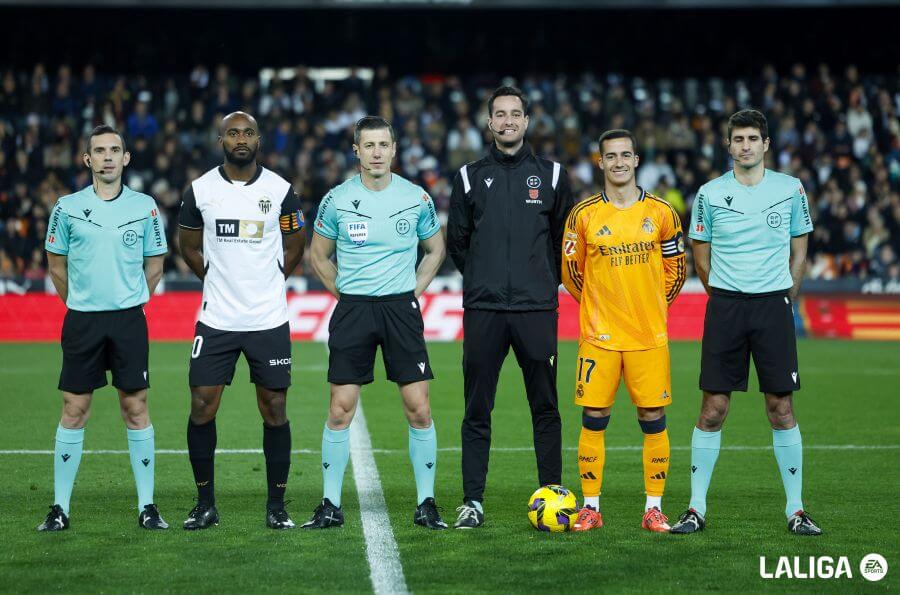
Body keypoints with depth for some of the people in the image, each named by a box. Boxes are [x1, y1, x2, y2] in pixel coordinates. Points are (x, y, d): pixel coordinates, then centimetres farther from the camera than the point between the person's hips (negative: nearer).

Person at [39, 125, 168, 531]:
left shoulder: (144, 207, 3)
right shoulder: (68, 208, 2)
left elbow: (155, 265, 12)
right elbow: (56, 264, 12)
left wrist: (130, 302, 10)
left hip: (129, 319, 0)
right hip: (82, 320, 0)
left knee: (135, 408, 0)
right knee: (73, 411, 1)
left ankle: (147, 506, 7)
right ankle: (60, 508, 7)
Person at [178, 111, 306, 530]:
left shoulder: (280, 190, -1)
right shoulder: (200, 190, 1)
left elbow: (295, 247, 12)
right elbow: (189, 246, 15)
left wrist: (265, 283, 10)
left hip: (269, 319, 0)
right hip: (216, 319, 1)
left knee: (274, 410, 2)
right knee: (202, 407, -2)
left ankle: (277, 506, 12)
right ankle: (205, 504, 10)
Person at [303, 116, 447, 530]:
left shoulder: (417, 199, 2)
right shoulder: (336, 200, 0)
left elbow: (435, 250, 16)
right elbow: (318, 255, 13)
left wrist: (413, 293, 7)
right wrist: (345, 293, 6)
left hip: (401, 308, 0)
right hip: (352, 310, 0)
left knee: (419, 409, -4)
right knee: (340, 410, -2)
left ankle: (425, 504, 7)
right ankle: (331, 505, 7)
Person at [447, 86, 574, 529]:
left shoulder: (551, 175, 7)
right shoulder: (470, 177, 8)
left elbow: (566, 238, 13)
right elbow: (456, 239, 14)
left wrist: (547, 281, 11)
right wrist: (481, 280, 11)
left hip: (537, 309, 0)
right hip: (483, 310, 0)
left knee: (545, 408, 2)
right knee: (477, 411, 0)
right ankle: (472, 502, 5)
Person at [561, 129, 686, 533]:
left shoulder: (660, 212, 3)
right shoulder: (584, 215, 0)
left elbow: (675, 268, 14)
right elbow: (571, 270, 12)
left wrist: (652, 305, 13)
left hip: (650, 336, 1)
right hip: (599, 335, -1)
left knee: (653, 419, 1)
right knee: (593, 419, 0)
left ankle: (654, 508, 9)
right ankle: (591, 506, 9)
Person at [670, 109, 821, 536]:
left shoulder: (790, 189, 4)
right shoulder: (710, 194, 3)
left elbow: (799, 252, 13)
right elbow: (701, 257, 11)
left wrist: (783, 300, 8)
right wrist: (726, 298, 7)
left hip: (774, 304, 0)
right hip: (725, 306, 0)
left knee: (781, 408, 0)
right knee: (713, 408, -2)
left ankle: (795, 510, 8)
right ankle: (696, 509, 6)